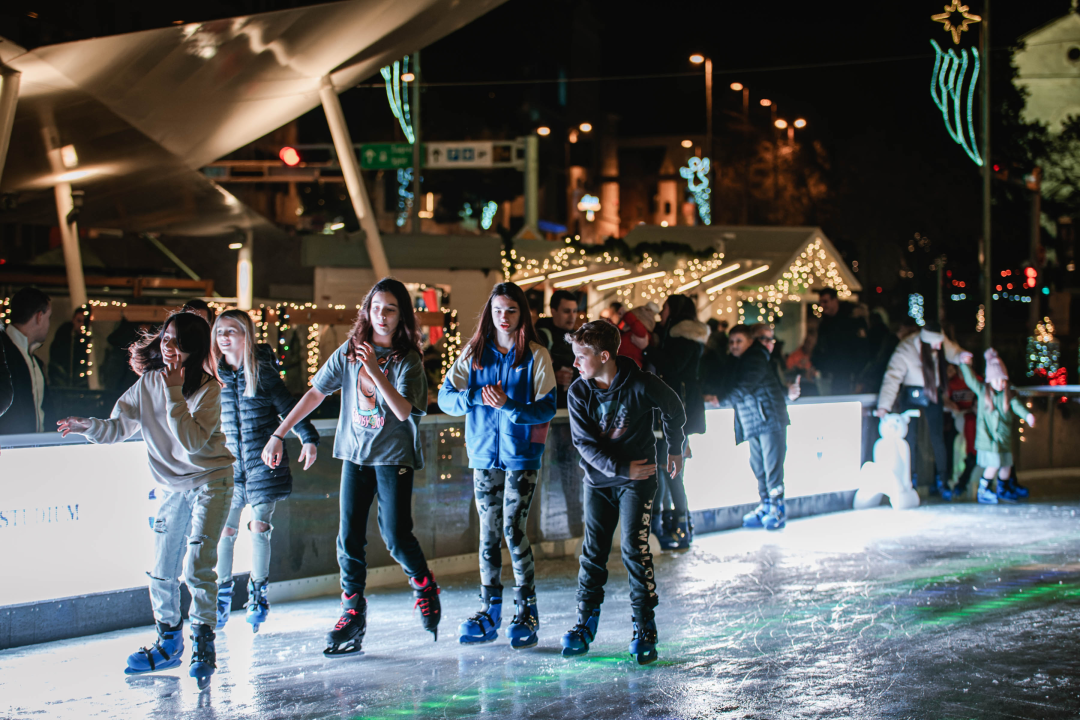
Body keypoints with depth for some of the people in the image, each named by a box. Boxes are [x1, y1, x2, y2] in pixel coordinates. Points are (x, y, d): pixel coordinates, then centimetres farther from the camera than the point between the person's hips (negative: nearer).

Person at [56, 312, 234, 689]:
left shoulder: (209, 389, -17)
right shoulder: (148, 383, -1)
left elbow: (192, 441, -28)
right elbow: (120, 425, 0)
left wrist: (174, 393, -29)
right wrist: (88, 426, -19)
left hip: (210, 481, -6)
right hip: (172, 485, 6)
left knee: (197, 566, -16)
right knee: (161, 571, 10)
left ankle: (203, 646, -7)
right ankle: (169, 642, 26)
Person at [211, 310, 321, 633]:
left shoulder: (263, 371, -3)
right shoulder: (214, 375, 4)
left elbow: (288, 406, 0)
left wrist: (308, 438, -8)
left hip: (262, 460, -2)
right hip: (228, 461, 2)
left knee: (259, 527, 0)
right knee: (224, 529, -3)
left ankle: (258, 597, 14)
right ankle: (221, 599, 8)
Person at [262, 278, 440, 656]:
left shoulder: (407, 360, -7)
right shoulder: (349, 352, 3)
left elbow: (404, 410, -19)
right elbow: (316, 393, 7)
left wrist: (375, 371, -28)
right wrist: (279, 434, 5)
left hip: (394, 455, -3)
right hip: (355, 454, 3)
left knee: (396, 535, -11)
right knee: (349, 537, -2)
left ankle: (423, 584, 18)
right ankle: (352, 616, 7)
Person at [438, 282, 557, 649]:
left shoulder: (536, 356, -3)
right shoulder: (474, 354, 6)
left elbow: (547, 409, -8)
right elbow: (446, 398, 1)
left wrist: (508, 405, -22)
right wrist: (477, 397, -18)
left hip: (522, 455, -3)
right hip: (484, 454, 3)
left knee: (513, 530, -9)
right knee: (488, 533, 7)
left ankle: (526, 611, 4)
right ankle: (488, 612, 15)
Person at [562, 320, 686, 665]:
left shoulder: (640, 385, -17)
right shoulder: (579, 392, -9)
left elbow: (674, 409, 2)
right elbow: (585, 443, -10)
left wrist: (675, 448, 15)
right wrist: (621, 468, -20)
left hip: (638, 480, -3)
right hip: (599, 479, 3)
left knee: (634, 550, -9)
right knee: (593, 552, 4)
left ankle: (645, 630, -1)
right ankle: (585, 623, 17)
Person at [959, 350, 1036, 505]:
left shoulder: (1009, 395, 2)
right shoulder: (982, 391, -2)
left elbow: (1017, 406, -13)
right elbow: (970, 379, -9)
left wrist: (1027, 415, -31)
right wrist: (965, 365, -23)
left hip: (1004, 438, 4)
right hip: (988, 438, -4)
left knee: (1006, 465, 13)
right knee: (993, 465, -12)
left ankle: (1002, 490, 35)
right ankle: (982, 491, 5)